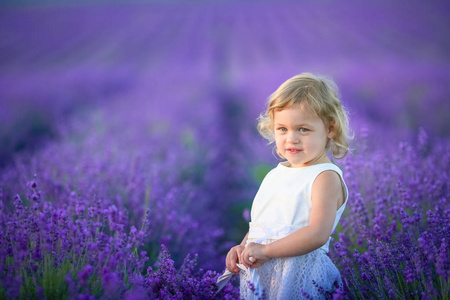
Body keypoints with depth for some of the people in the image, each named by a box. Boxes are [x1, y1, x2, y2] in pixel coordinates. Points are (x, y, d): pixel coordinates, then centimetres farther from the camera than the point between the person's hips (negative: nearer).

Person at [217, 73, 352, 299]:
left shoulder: (325, 177, -8)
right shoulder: (276, 174, 17)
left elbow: (318, 234, -21)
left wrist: (265, 250, -18)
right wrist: (242, 248, 4)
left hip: (298, 275, -7)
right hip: (257, 274, 7)